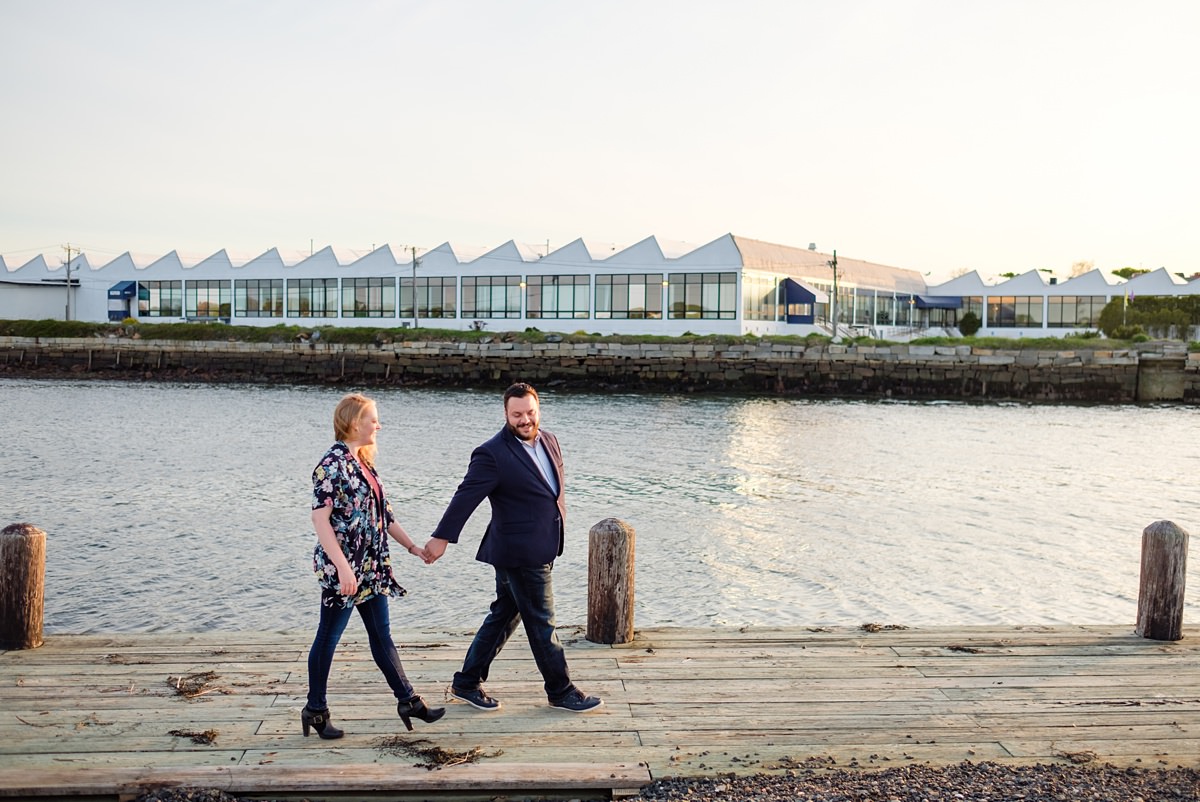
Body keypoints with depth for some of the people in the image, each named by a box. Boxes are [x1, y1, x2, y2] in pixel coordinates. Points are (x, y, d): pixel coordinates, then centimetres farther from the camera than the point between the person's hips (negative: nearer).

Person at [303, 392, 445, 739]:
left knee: (382, 635, 13)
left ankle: (408, 700, 20)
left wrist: (413, 547, 16)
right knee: (328, 637, 5)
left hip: (371, 567, 9)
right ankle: (315, 710, 18)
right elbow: (320, 518, -20)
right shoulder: (332, 464, -15)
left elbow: (383, 513, 17)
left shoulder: (362, 462, 11)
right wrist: (342, 567, -25)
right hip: (343, 569, -9)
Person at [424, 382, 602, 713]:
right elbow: (466, 497, -18)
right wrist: (442, 537, -18)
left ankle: (466, 683, 28)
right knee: (542, 623, 4)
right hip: (520, 553, -8)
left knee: (504, 615, 16)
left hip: (539, 550, 8)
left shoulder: (549, 440, 7)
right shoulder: (493, 454, -18)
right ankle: (561, 691, 20)